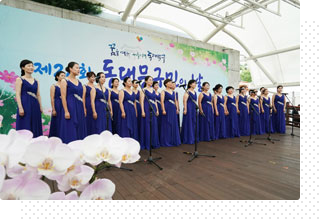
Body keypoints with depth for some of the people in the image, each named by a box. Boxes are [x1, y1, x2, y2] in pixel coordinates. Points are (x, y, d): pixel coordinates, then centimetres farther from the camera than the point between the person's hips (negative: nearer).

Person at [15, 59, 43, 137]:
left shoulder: (36, 81, 14)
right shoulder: (19, 79, 1)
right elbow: (18, 94, -6)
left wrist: (40, 107, 7)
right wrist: (20, 107, -15)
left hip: (35, 106, 5)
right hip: (25, 105, -4)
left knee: (35, 127, 6)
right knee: (25, 128, -3)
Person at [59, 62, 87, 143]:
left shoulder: (79, 82, 14)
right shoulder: (65, 81, -3)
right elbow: (63, 97, -10)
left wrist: (84, 109, 11)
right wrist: (66, 111, -16)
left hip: (80, 109, 6)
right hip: (70, 108, -6)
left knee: (80, 129, 8)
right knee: (70, 131, -3)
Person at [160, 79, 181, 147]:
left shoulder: (173, 92, 17)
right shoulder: (163, 92, -2)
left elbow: (175, 101, 18)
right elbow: (162, 101, -10)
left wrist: (177, 108, 10)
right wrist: (163, 110, -18)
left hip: (173, 109, 6)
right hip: (167, 109, -6)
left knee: (174, 124, 7)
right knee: (167, 125, -3)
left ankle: (174, 140, 17)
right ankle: (166, 141, 6)